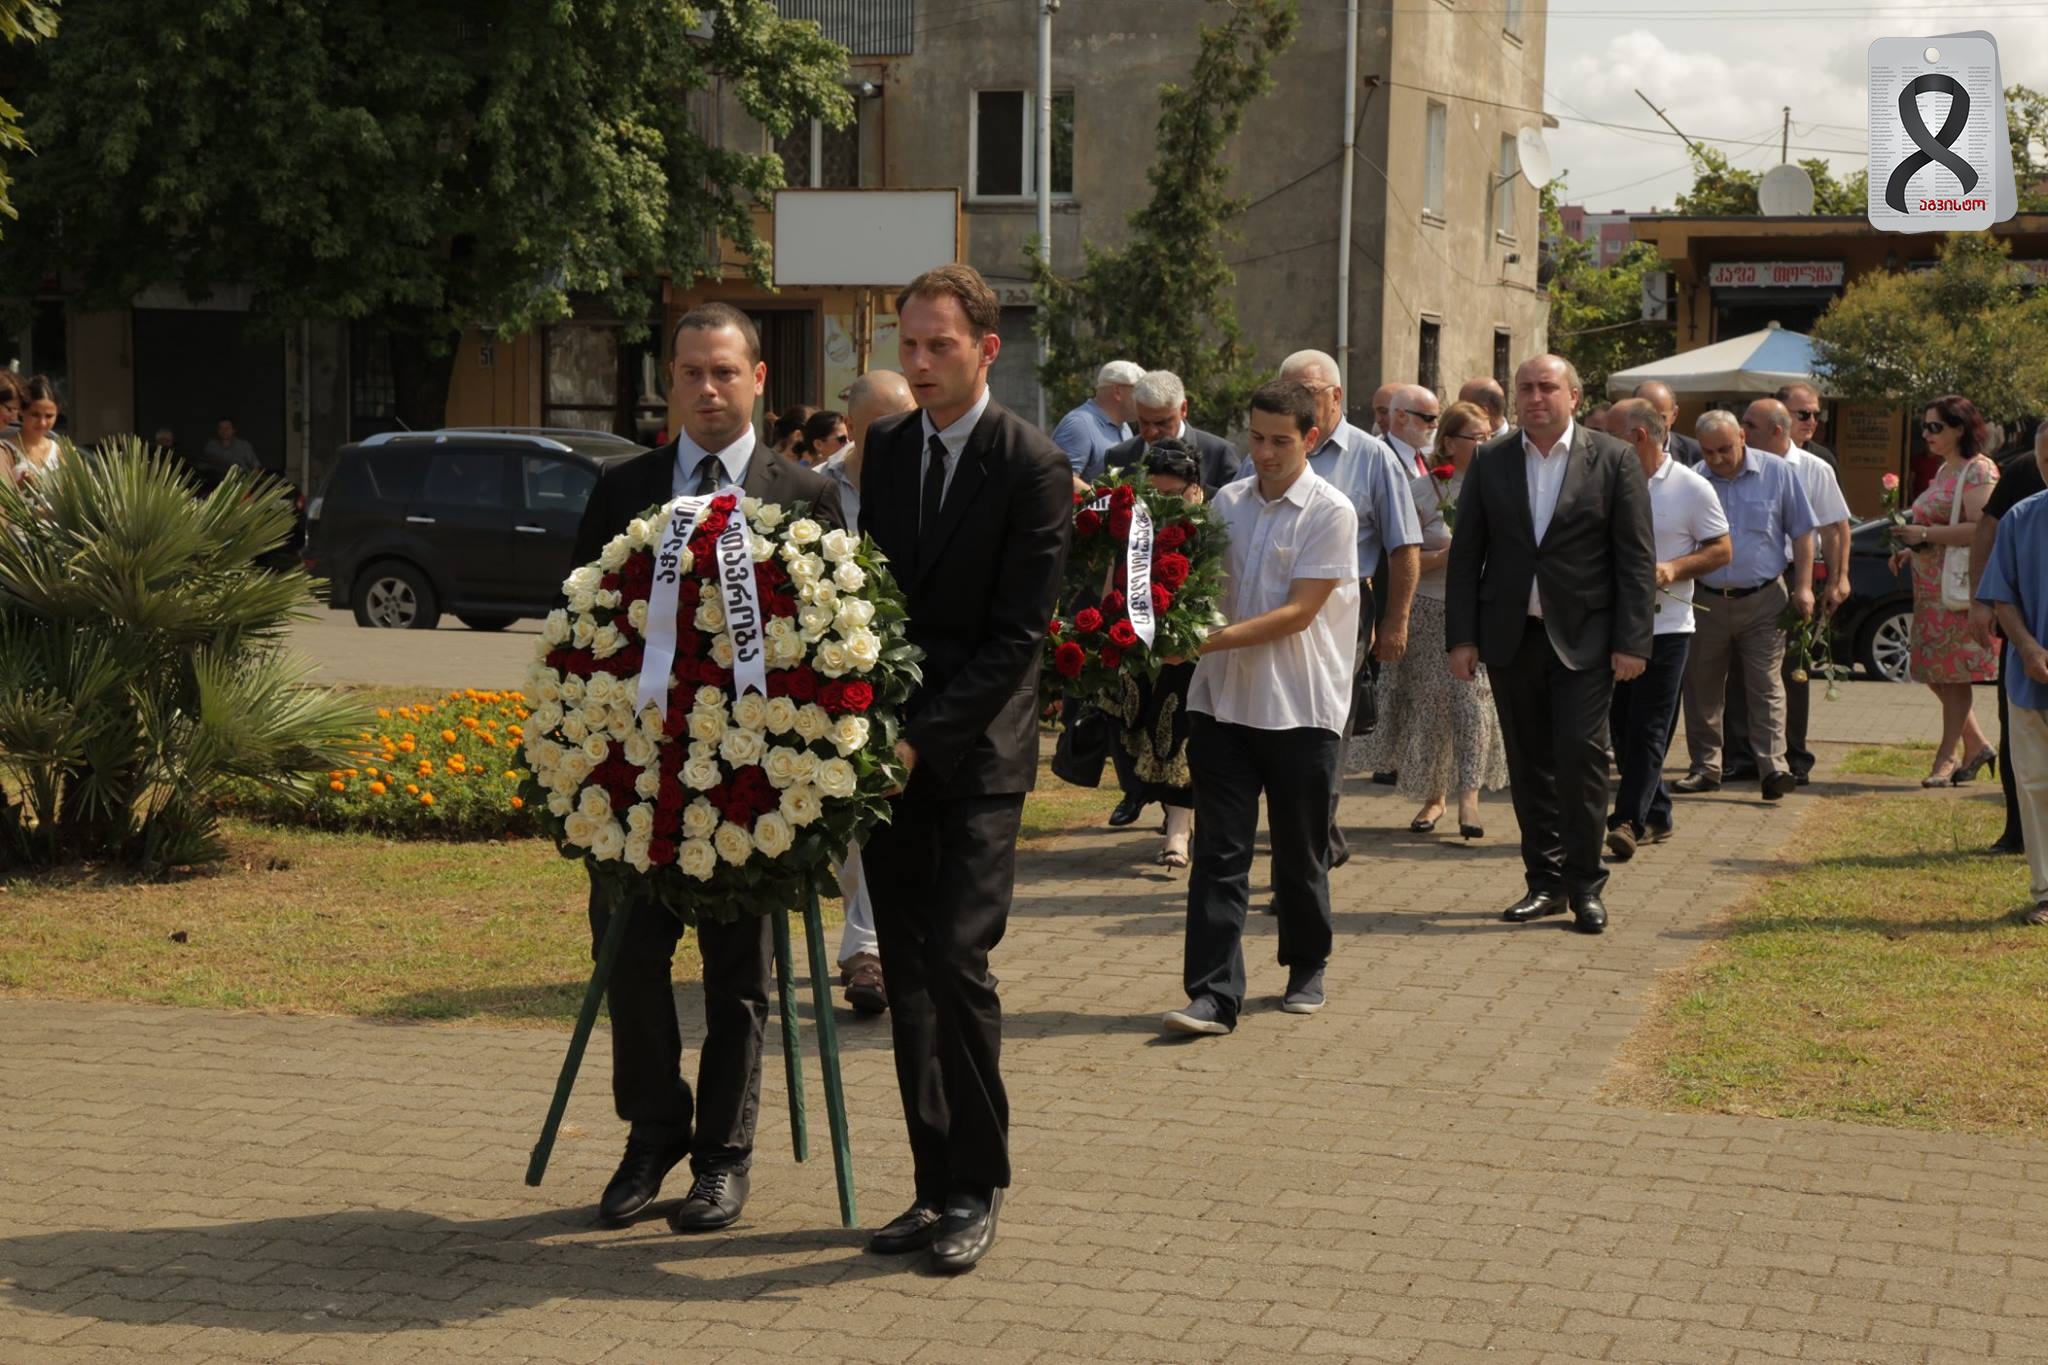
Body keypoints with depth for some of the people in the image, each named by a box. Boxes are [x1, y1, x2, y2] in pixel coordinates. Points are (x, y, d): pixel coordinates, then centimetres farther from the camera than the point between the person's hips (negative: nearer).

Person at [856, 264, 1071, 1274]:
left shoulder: (1033, 468, -10)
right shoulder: (884, 446, 9)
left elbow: (1018, 633, -13)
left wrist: (924, 734, -18)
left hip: (978, 748, -6)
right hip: (892, 743, 6)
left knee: (956, 957, -13)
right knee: (907, 972, 5)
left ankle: (977, 1189, -1)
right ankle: (936, 1185, 12)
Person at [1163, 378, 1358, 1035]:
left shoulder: (1330, 513, -7)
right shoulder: (1228, 502, 8)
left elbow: (1298, 612, -14)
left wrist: (1215, 639, -21)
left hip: (1301, 707, -3)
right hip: (1225, 701, 3)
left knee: (1300, 853, 9)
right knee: (1219, 852, -2)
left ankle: (1306, 969, 29)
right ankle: (1214, 994, -3)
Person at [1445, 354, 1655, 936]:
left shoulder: (1614, 460, 0)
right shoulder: (1490, 462, 7)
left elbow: (1637, 558, -2)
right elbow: (1466, 554, 7)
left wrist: (1631, 642, -8)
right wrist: (1461, 637, 0)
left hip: (1584, 637, -3)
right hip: (1511, 637, 3)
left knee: (1580, 753, -9)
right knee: (1529, 763, 7)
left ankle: (1584, 884, 2)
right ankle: (1545, 880, 16)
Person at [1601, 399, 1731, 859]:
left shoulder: (1692, 488, -4)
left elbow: (1722, 550, -1)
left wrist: (1675, 568, -16)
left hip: (1665, 626, -5)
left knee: (1648, 731, -7)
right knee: (1622, 729, 8)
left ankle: (1628, 821, -10)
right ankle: (1656, 817, 20)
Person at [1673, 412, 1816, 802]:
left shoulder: (1776, 473, 0)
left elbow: (1801, 533, 5)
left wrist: (1803, 587, -1)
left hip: (1764, 598, -2)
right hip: (1706, 602, 2)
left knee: (1766, 685, -6)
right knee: (1702, 689, 7)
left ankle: (1773, 767, -10)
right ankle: (1704, 767, 17)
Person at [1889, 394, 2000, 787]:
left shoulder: (1978, 471, -11)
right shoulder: (1944, 471, 19)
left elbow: (1979, 530, -22)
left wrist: (1925, 534, -20)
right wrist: (1911, 551, 14)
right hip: (1931, 587, 10)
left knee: (1953, 673, -4)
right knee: (1936, 673, 10)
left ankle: (1948, 756, 2)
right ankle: (1976, 745, 20)